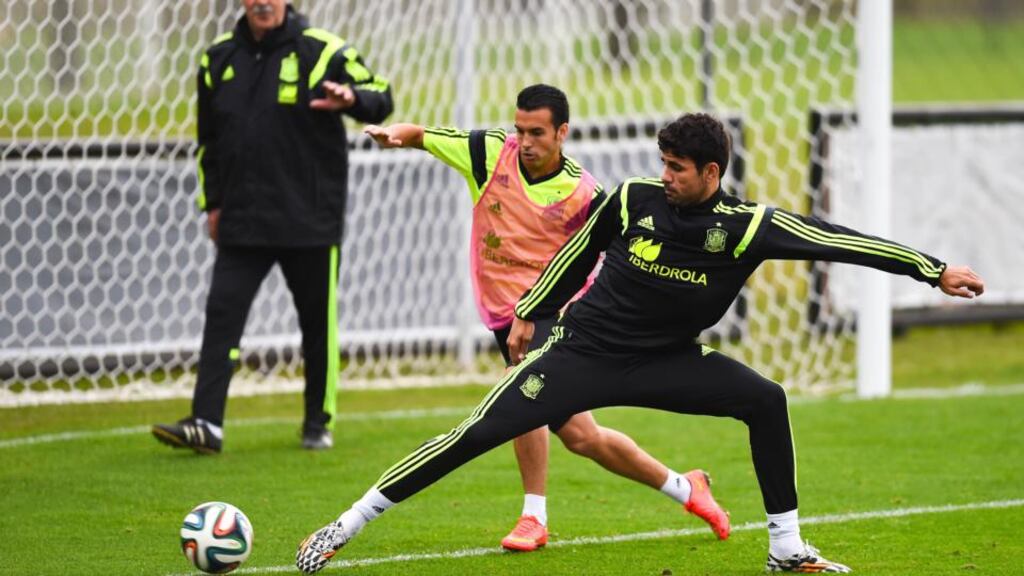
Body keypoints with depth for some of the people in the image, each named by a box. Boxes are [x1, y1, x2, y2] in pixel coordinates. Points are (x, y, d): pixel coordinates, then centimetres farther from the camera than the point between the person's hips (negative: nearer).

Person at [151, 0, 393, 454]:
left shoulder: (322, 52, -5)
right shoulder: (219, 58, 8)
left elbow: (381, 98, -5)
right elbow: (209, 138, 18)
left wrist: (351, 98, -28)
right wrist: (212, 202, 15)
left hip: (309, 223, -3)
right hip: (241, 222, 3)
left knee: (317, 322, 6)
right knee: (222, 315, -7)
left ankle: (319, 423, 21)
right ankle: (206, 424, -10)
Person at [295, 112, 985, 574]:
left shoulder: (744, 224, -14)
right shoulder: (635, 199, -12)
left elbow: (837, 240, -13)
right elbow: (579, 251, 6)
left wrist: (934, 270, -13)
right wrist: (529, 313, 14)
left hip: (667, 362, 2)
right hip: (584, 351, -2)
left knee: (766, 400, -16)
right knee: (476, 435, -12)